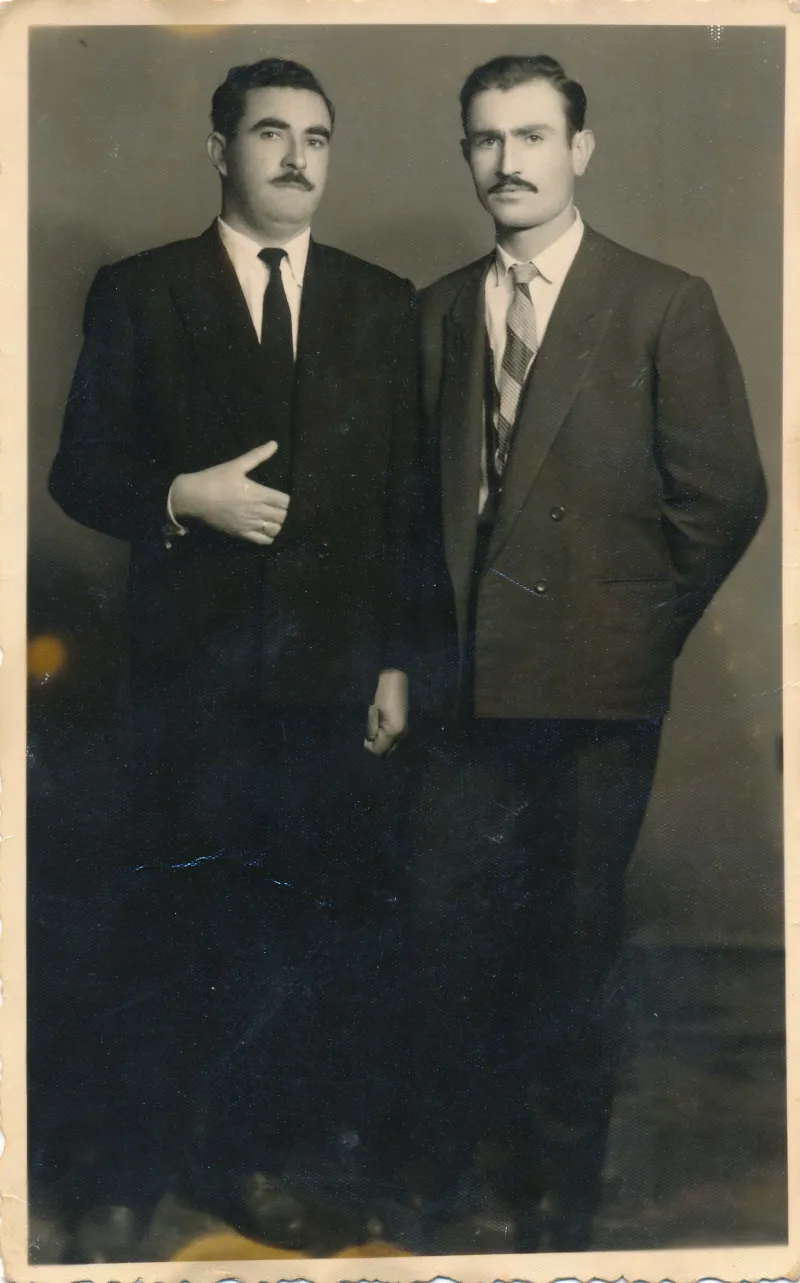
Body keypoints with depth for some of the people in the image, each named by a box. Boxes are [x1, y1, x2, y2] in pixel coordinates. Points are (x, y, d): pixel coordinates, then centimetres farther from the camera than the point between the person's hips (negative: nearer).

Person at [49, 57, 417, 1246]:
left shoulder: (385, 305, 10)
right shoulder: (138, 293, 5)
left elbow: (409, 497, 8)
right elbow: (81, 469, 4)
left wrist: (400, 662, 4)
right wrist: (181, 498, -16)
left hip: (338, 669, 2)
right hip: (195, 667, -1)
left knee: (337, 917, 4)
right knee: (183, 927, 4)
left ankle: (329, 1145, 21)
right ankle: (175, 1169, 20)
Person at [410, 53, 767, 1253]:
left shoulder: (665, 306, -3)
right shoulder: (439, 311, 10)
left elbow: (725, 497, -4)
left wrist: (640, 632, -3)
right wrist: (439, 621, 7)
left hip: (596, 687, -3)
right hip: (471, 682, 4)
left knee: (574, 943, 7)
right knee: (453, 933, 7)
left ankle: (559, 1196, 25)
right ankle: (460, 1181, 26)